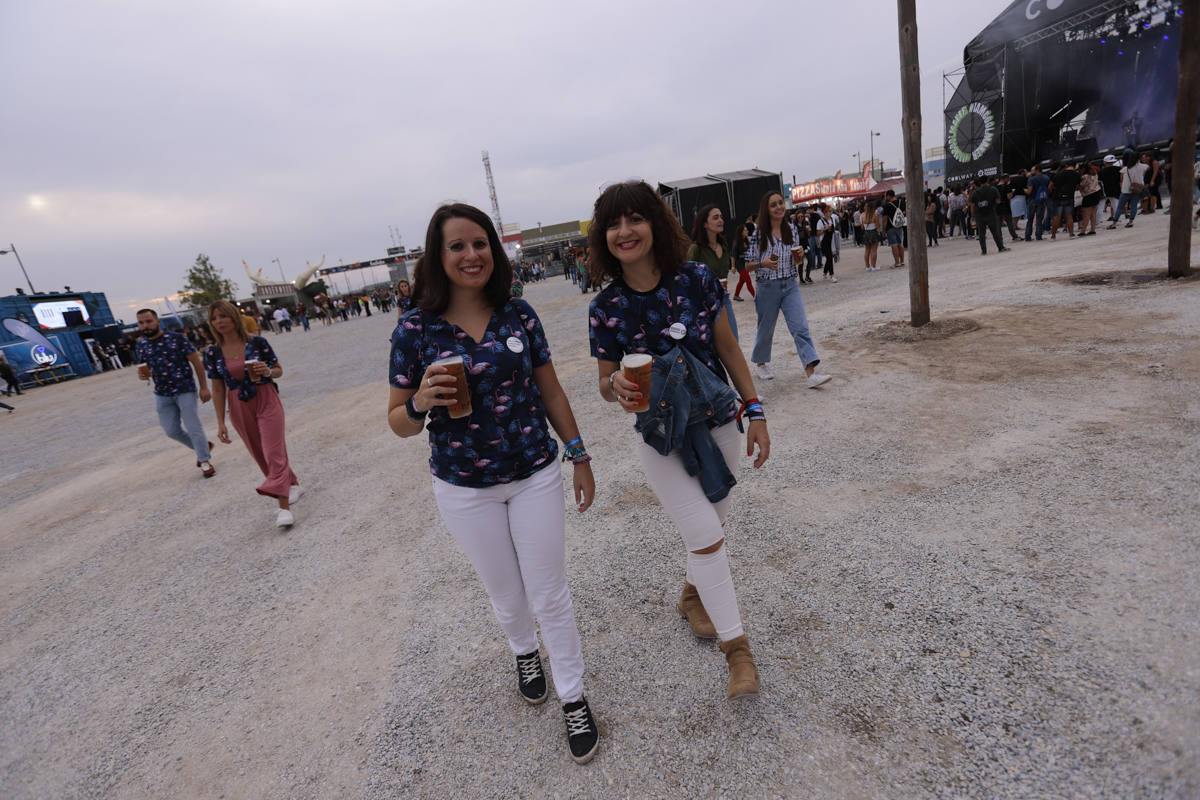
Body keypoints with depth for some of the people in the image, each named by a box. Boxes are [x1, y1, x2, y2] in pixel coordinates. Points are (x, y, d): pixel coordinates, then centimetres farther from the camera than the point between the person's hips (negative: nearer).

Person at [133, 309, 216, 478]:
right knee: (172, 431, 9)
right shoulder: (141, 345, 6)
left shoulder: (177, 338, -8)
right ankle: (203, 447, 32)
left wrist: (204, 387, -10)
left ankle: (205, 460, 13)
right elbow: (145, 368, 17)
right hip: (162, 394, 5)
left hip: (185, 390, -5)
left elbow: (196, 361, -7)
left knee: (193, 427, -4)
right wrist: (143, 374, -9)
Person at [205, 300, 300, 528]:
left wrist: (268, 371, -22)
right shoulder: (213, 353, -1)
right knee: (261, 455, 13)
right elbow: (218, 389, 3)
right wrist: (220, 422, 2)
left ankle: (284, 507, -11)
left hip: (267, 402, -3)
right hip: (239, 409, 4)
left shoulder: (258, 343, -8)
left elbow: (279, 370, 2)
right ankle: (292, 484, 36)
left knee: (273, 453, -10)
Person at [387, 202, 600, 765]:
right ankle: (524, 653, 55)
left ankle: (573, 697, 35)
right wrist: (421, 403, -26)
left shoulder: (518, 314, -6)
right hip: (465, 490, 0)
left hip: (536, 475, 0)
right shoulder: (416, 328, -9)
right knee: (505, 594, 21)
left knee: (550, 594, 11)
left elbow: (551, 391, 3)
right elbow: (398, 422, -3)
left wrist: (579, 456, 4)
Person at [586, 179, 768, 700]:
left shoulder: (697, 280, -10)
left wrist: (755, 412, -1)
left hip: (718, 425, 2)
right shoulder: (606, 308, -12)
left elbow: (728, 350, -1)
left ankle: (693, 595, 49)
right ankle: (736, 646, 18)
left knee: (707, 529, 18)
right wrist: (617, 388, -26)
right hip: (662, 440, -2)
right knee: (706, 537, -5)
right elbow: (605, 382, -2)